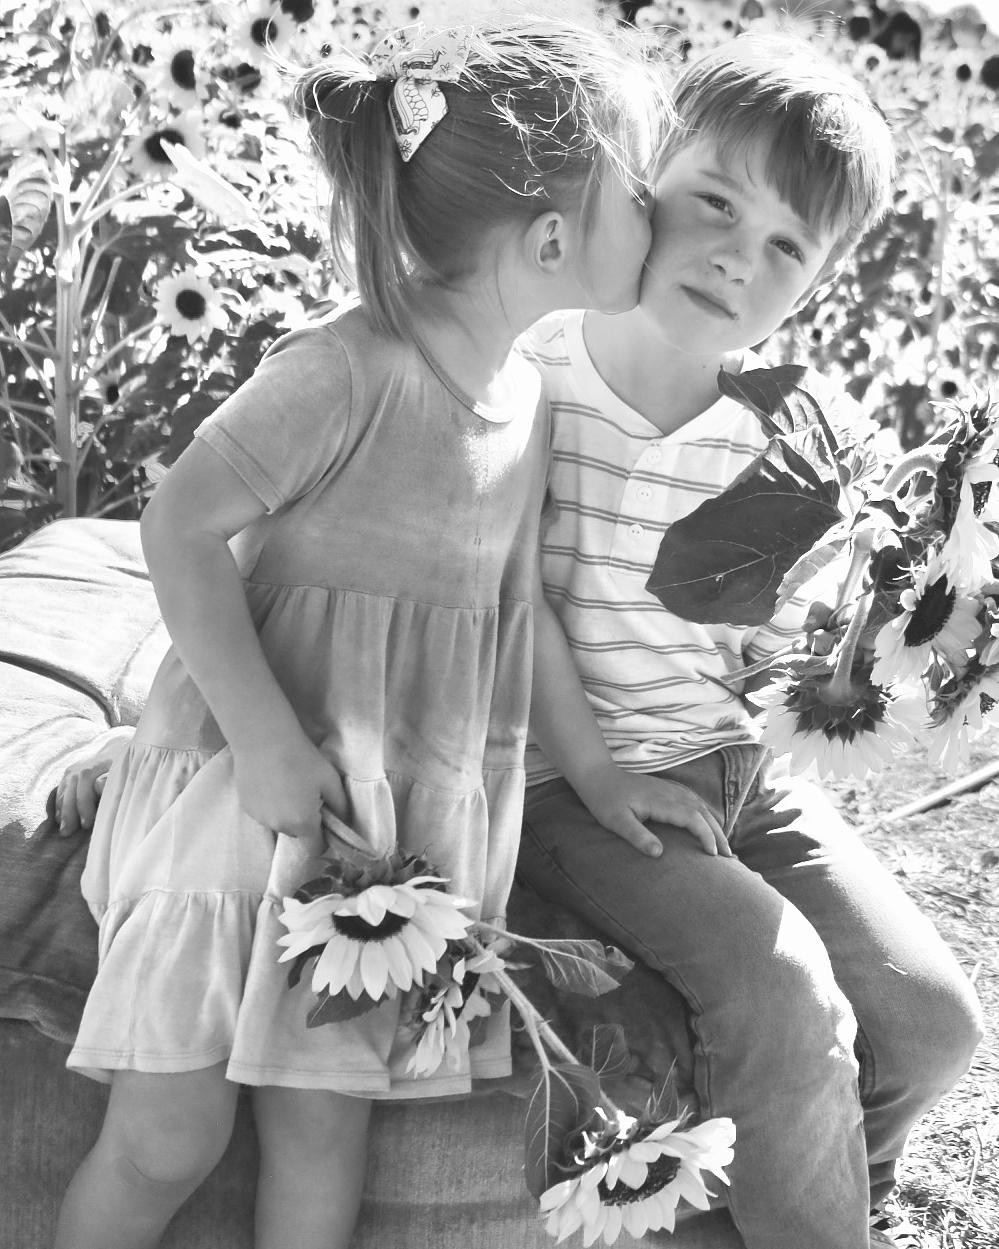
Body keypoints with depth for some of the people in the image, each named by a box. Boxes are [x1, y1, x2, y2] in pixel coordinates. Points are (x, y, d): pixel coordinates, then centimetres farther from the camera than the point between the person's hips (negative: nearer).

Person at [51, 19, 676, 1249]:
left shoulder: (530, 395, 4)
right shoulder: (346, 372, -20)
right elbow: (180, 525, -19)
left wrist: (495, 796, 12)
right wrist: (265, 736, -22)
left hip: (406, 807, 6)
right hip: (244, 776, -6)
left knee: (323, 1122, 10)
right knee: (170, 1133, 3)